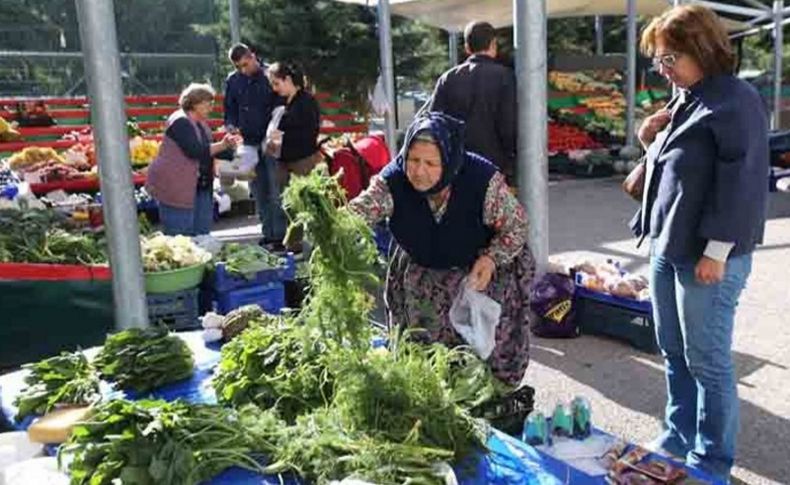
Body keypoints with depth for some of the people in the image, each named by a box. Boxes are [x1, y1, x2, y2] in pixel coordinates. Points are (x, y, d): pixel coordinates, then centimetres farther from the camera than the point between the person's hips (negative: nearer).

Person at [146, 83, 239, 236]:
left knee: (202, 234, 12)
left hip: (200, 188, 9)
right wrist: (222, 145, -18)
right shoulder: (180, 122, -15)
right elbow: (195, 151, -25)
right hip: (176, 189, -9)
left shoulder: (200, 123, 15)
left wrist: (228, 146, 3)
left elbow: (208, 150, 19)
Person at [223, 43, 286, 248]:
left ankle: (280, 234, 3)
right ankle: (268, 233, 19)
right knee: (259, 192, 10)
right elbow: (230, 109, 18)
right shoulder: (232, 81, 8)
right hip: (249, 143, 5)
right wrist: (231, 125, -3)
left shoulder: (270, 76, -4)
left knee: (276, 191, -4)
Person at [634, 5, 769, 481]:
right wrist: (654, 140, 8)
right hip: (666, 248, 9)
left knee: (707, 361, 3)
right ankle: (679, 437, 34)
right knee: (674, 352, 17)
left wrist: (717, 250, -19)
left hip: (706, 256, -9)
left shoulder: (735, 101, -13)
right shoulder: (686, 99, 13)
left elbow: (741, 181, -18)